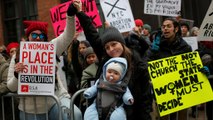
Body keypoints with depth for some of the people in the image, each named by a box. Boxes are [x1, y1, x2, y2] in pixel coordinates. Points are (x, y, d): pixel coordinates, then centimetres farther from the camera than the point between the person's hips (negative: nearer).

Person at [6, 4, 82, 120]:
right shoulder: (17, 57, 6)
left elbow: (68, 36, -7)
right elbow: (11, 87, 5)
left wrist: (70, 14, -22)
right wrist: (16, 74, -17)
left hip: (56, 100, -1)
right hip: (30, 109, 1)